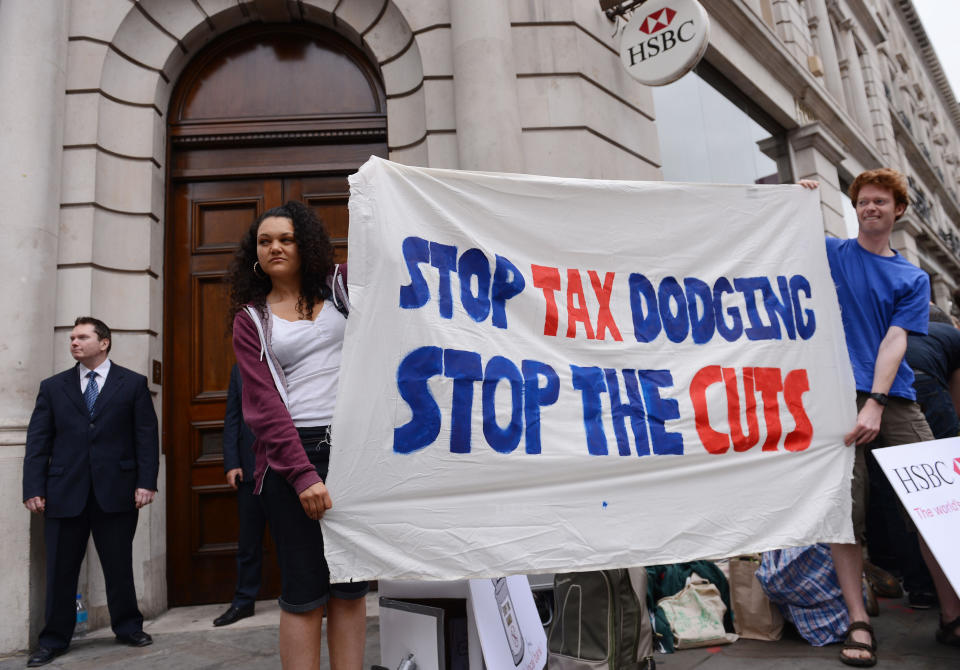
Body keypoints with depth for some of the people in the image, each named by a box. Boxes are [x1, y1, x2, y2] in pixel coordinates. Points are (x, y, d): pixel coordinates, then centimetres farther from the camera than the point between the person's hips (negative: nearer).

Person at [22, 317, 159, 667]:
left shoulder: (133, 384, 4)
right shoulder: (53, 386, 10)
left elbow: (146, 436, 0)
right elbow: (37, 441, 6)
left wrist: (146, 482, -8)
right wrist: (33, 488, -3)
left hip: (116, 492, -2)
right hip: (64, 493, 2)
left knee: (119, 566, 9)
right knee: (60, 570, 9)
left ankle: (128, 628, 26)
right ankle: (54, 640, 25)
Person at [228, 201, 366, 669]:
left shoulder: (340, 286, 12)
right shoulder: (251, 318, 8)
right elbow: (265, 405, -3)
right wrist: (302, 474, -13)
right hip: (290, 455, -1)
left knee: (351, 583, 7)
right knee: (304, 590, 0)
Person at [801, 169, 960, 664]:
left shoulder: (914, 278, 13)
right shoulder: (830, 253, 12)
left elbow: (894, 340, -1)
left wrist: (876, 403, -14)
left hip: (895, 399, 2)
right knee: (846, 508, -7)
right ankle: (858, 623, 0)